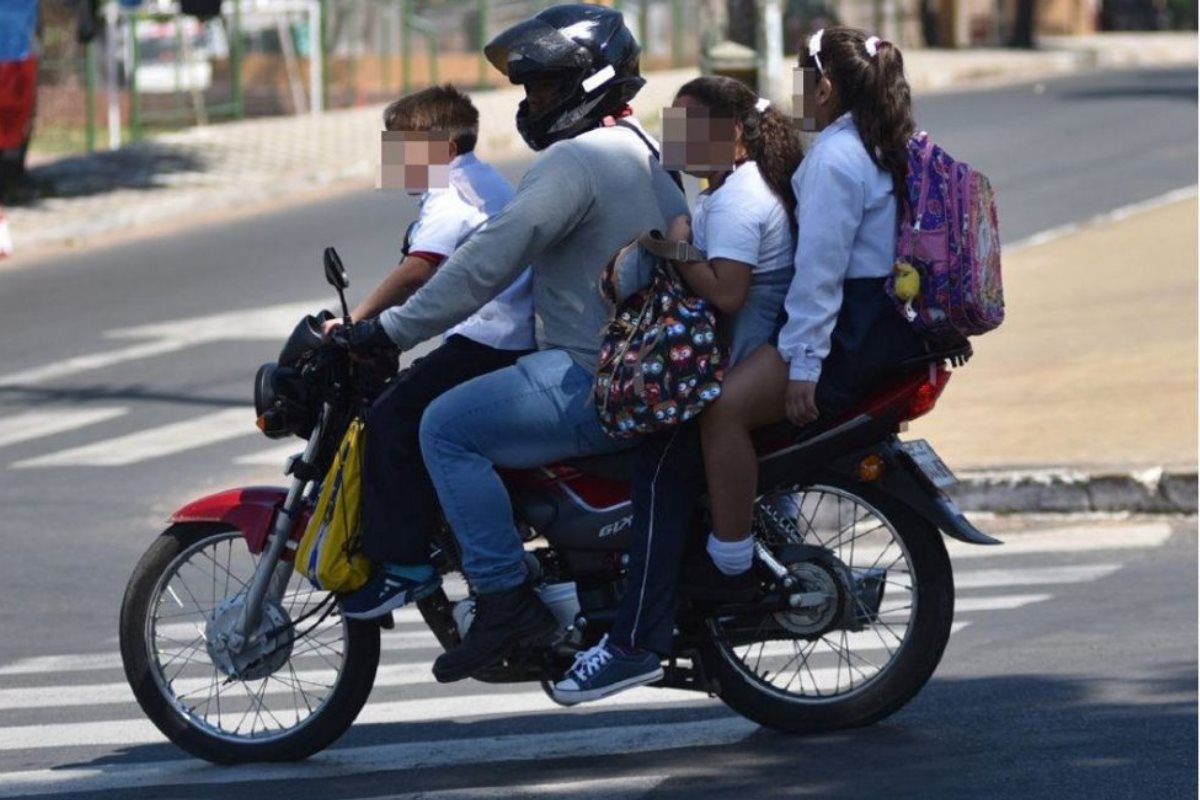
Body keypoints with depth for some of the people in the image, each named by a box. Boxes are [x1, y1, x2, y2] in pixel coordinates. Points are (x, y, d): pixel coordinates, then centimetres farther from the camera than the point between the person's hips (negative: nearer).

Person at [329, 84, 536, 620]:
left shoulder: (450, 192, -11)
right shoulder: (486, 182, 21)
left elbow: (418, 270, -26)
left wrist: (357, 319, -28)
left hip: (484, 341, -11)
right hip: (521, 339, 11)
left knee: (391, 422, -17)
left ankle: (403, 563, -20)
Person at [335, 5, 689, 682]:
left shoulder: (573, 161, -14)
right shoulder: (644, 154, 18)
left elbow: (490, 262, -20)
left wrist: (393, 330, -18)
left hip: (598, 383, -11)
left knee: (448, 427, -15)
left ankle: (506, 600, -17)